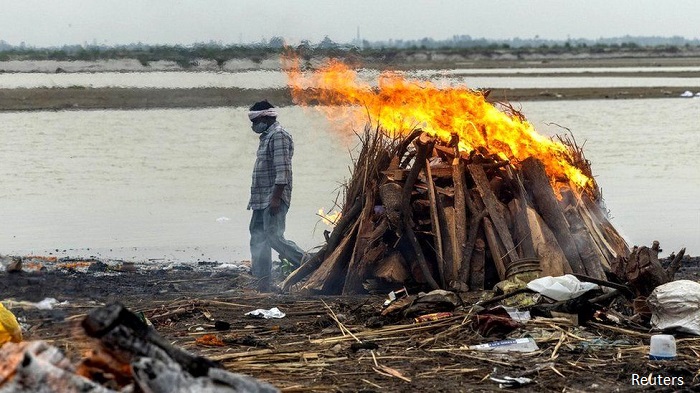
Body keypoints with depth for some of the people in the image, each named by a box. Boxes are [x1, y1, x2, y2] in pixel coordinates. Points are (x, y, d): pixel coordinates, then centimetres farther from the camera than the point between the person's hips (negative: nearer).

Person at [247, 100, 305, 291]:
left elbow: (282, 170, -19)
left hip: (273, 199, -10)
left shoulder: (279, 135, -12)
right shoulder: (267, 136, 19)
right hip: (262, 200, 10)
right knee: (258, 238, 7)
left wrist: (276, 198, -24)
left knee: (274, 236, -15)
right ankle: (262, 284, 9)